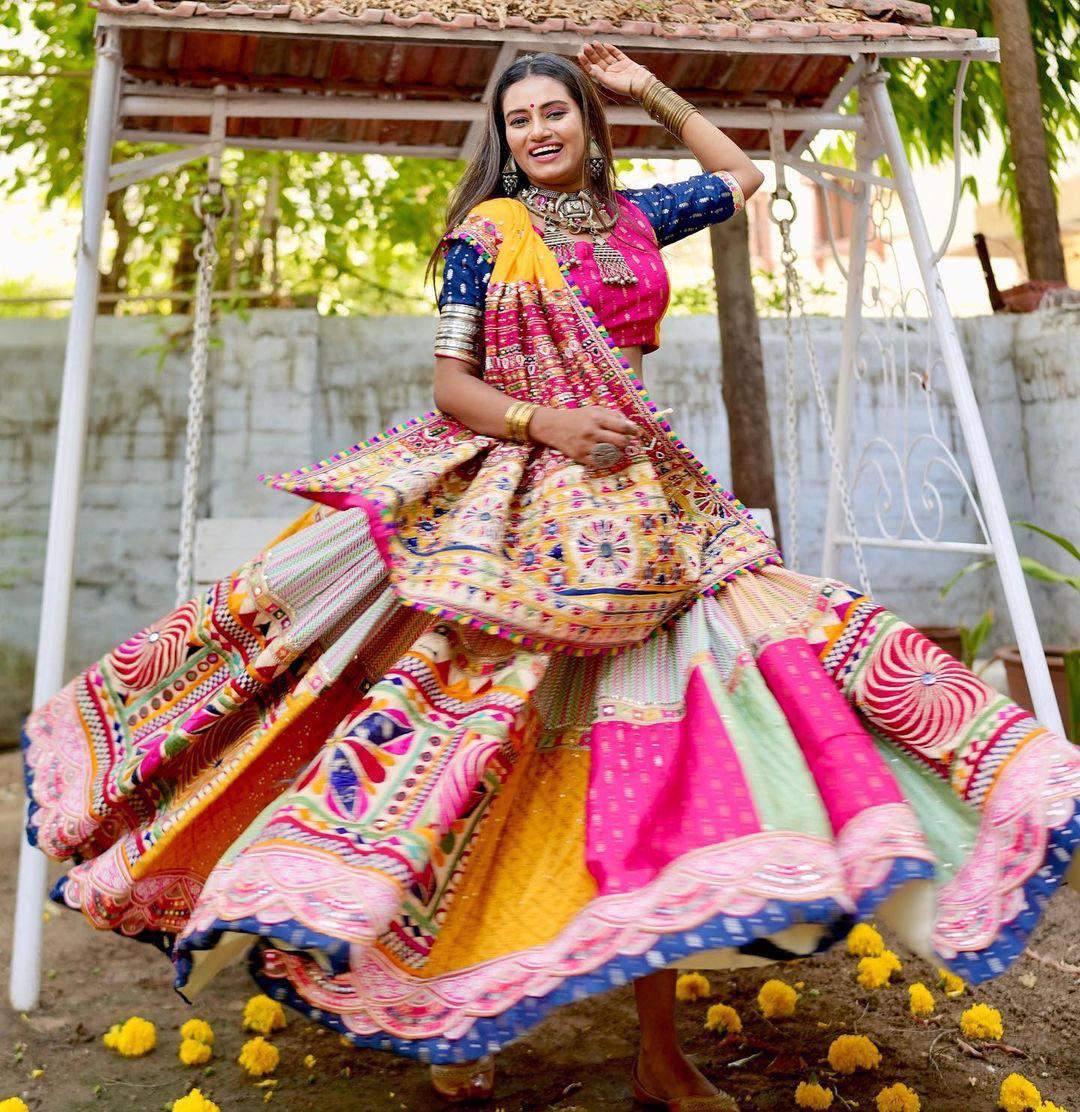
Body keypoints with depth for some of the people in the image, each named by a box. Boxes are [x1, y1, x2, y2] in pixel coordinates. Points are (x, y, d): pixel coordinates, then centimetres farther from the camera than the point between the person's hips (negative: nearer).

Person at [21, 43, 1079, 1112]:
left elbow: (740, 173, 32)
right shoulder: (484, 237, 4)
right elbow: (450, 386, 0)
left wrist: (653, 92, 24)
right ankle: (451, 1017, 13)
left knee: (654, 761, 1)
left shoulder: (636, 217, 14)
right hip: (509, 504, -3)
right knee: (481, 748, -7)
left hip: (642, 504, 4)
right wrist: (546, 424, -16)